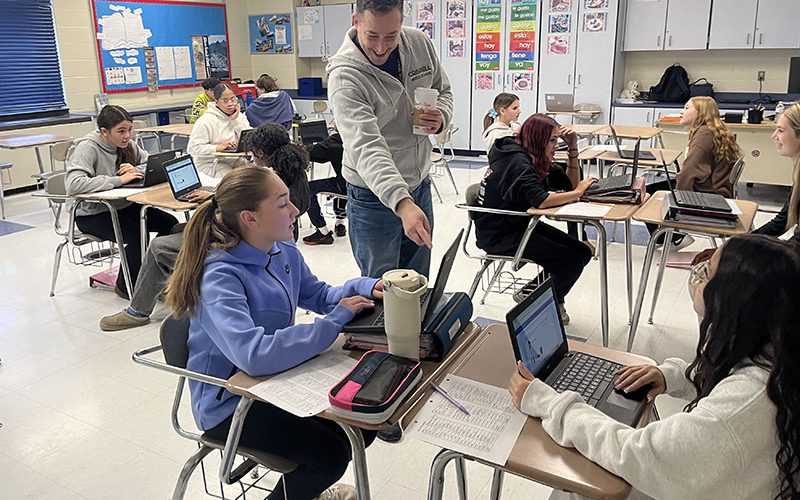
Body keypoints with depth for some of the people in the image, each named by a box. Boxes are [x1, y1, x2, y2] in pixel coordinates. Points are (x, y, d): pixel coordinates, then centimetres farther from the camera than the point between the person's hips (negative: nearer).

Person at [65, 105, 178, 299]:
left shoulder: (127, 144, 1)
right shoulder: (88, 148, -19)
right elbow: (73, 185, -34)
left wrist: (136, 171, -19)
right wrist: (119, 180, -35)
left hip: (123, 206, 7)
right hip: (92, 214, -7)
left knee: (170, 224, -10)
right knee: (137, 235, -28)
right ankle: (125, 286, -2)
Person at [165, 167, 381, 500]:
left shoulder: (285, 252, -4)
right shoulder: (220, 278, -29)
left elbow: (317, 295, 13)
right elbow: (253, 355, -41)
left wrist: (364, 288, -7)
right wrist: (335, 321, -34)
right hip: (230, 402, -7)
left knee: (364, 424, 1)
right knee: (331, 454, -16)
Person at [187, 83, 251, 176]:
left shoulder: (239, 117, 9)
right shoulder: (206, 120, -9)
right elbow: (192, 148, -15)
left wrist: (236, 120, -9)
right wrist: (218, 147, -25)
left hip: (235, 161, 5)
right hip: (211, 164, -5)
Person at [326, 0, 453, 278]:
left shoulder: (420, 43, -5)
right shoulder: (344, 77, -24)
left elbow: (443, 91, 12)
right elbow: (366, 147, -35)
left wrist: (441, 117, -13)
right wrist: (402, 203, -49)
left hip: (420, 184, 6)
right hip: (375, 197, -5)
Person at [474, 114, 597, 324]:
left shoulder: (536, 159, 7)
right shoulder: (518, 163, -22)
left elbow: (569, 183, 12)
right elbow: (541, 200, -37)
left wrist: (573, 149, 0)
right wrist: (578, 192, -23)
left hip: (520, 223, 10)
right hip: (498, 235, -10)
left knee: (582, 252, -1)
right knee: (571, 261, -15)